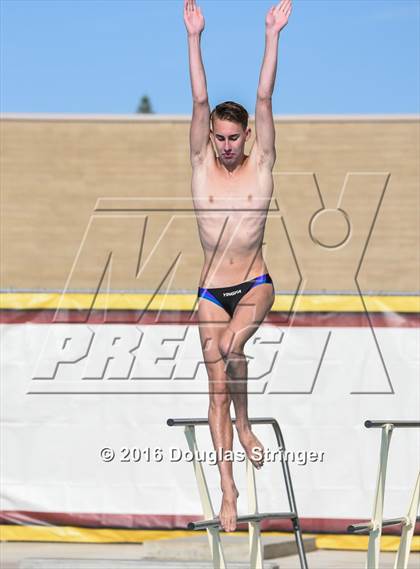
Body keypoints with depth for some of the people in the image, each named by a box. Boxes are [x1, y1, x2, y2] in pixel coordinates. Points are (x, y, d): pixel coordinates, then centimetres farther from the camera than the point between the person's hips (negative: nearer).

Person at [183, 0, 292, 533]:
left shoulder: (260, 165, -1)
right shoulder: (201, 165, 1)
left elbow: (264, 98, -8)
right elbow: (200, 100, -7)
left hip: (255, 285, -2)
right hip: (211, 290, 2)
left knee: (231, 345, -31)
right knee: (217, 384, -1)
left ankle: (244, 424, -4)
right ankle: (228, 488, 3)